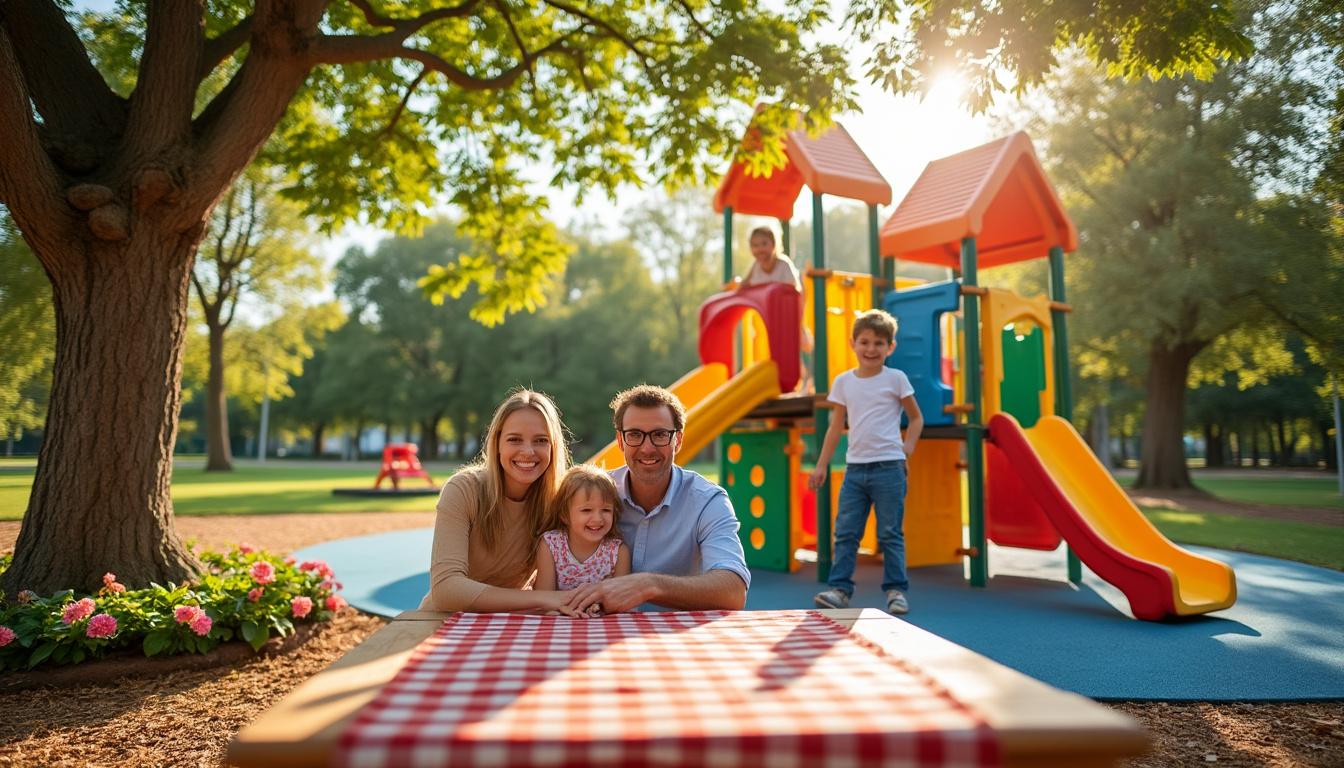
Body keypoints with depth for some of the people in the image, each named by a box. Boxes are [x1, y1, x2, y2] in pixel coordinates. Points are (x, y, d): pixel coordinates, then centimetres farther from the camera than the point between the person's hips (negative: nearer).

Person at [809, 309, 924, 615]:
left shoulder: (896, 378, 0)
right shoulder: (843, 382, 7)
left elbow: (916, 417, 11)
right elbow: (836, 426, 12)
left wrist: (908, 445, -5)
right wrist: (821, 466, 10)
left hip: (888, 467, -3)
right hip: (855, 467, 3)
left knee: (890, 533, 3)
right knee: (845, 532, 3)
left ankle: (896, 590, 12)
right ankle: (840, 588, 9)